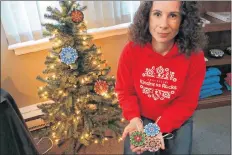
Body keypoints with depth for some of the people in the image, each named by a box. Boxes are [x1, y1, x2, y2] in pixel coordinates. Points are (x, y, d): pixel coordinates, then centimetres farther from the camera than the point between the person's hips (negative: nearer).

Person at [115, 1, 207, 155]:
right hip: (141, 117, 0)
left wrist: (159, 128, -24)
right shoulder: (131, 50, -19)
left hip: (177, 119, 1)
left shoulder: (194, 56, -21)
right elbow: (125, 90, -7)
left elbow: (187, 103, -14)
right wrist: (134, 118, -23)